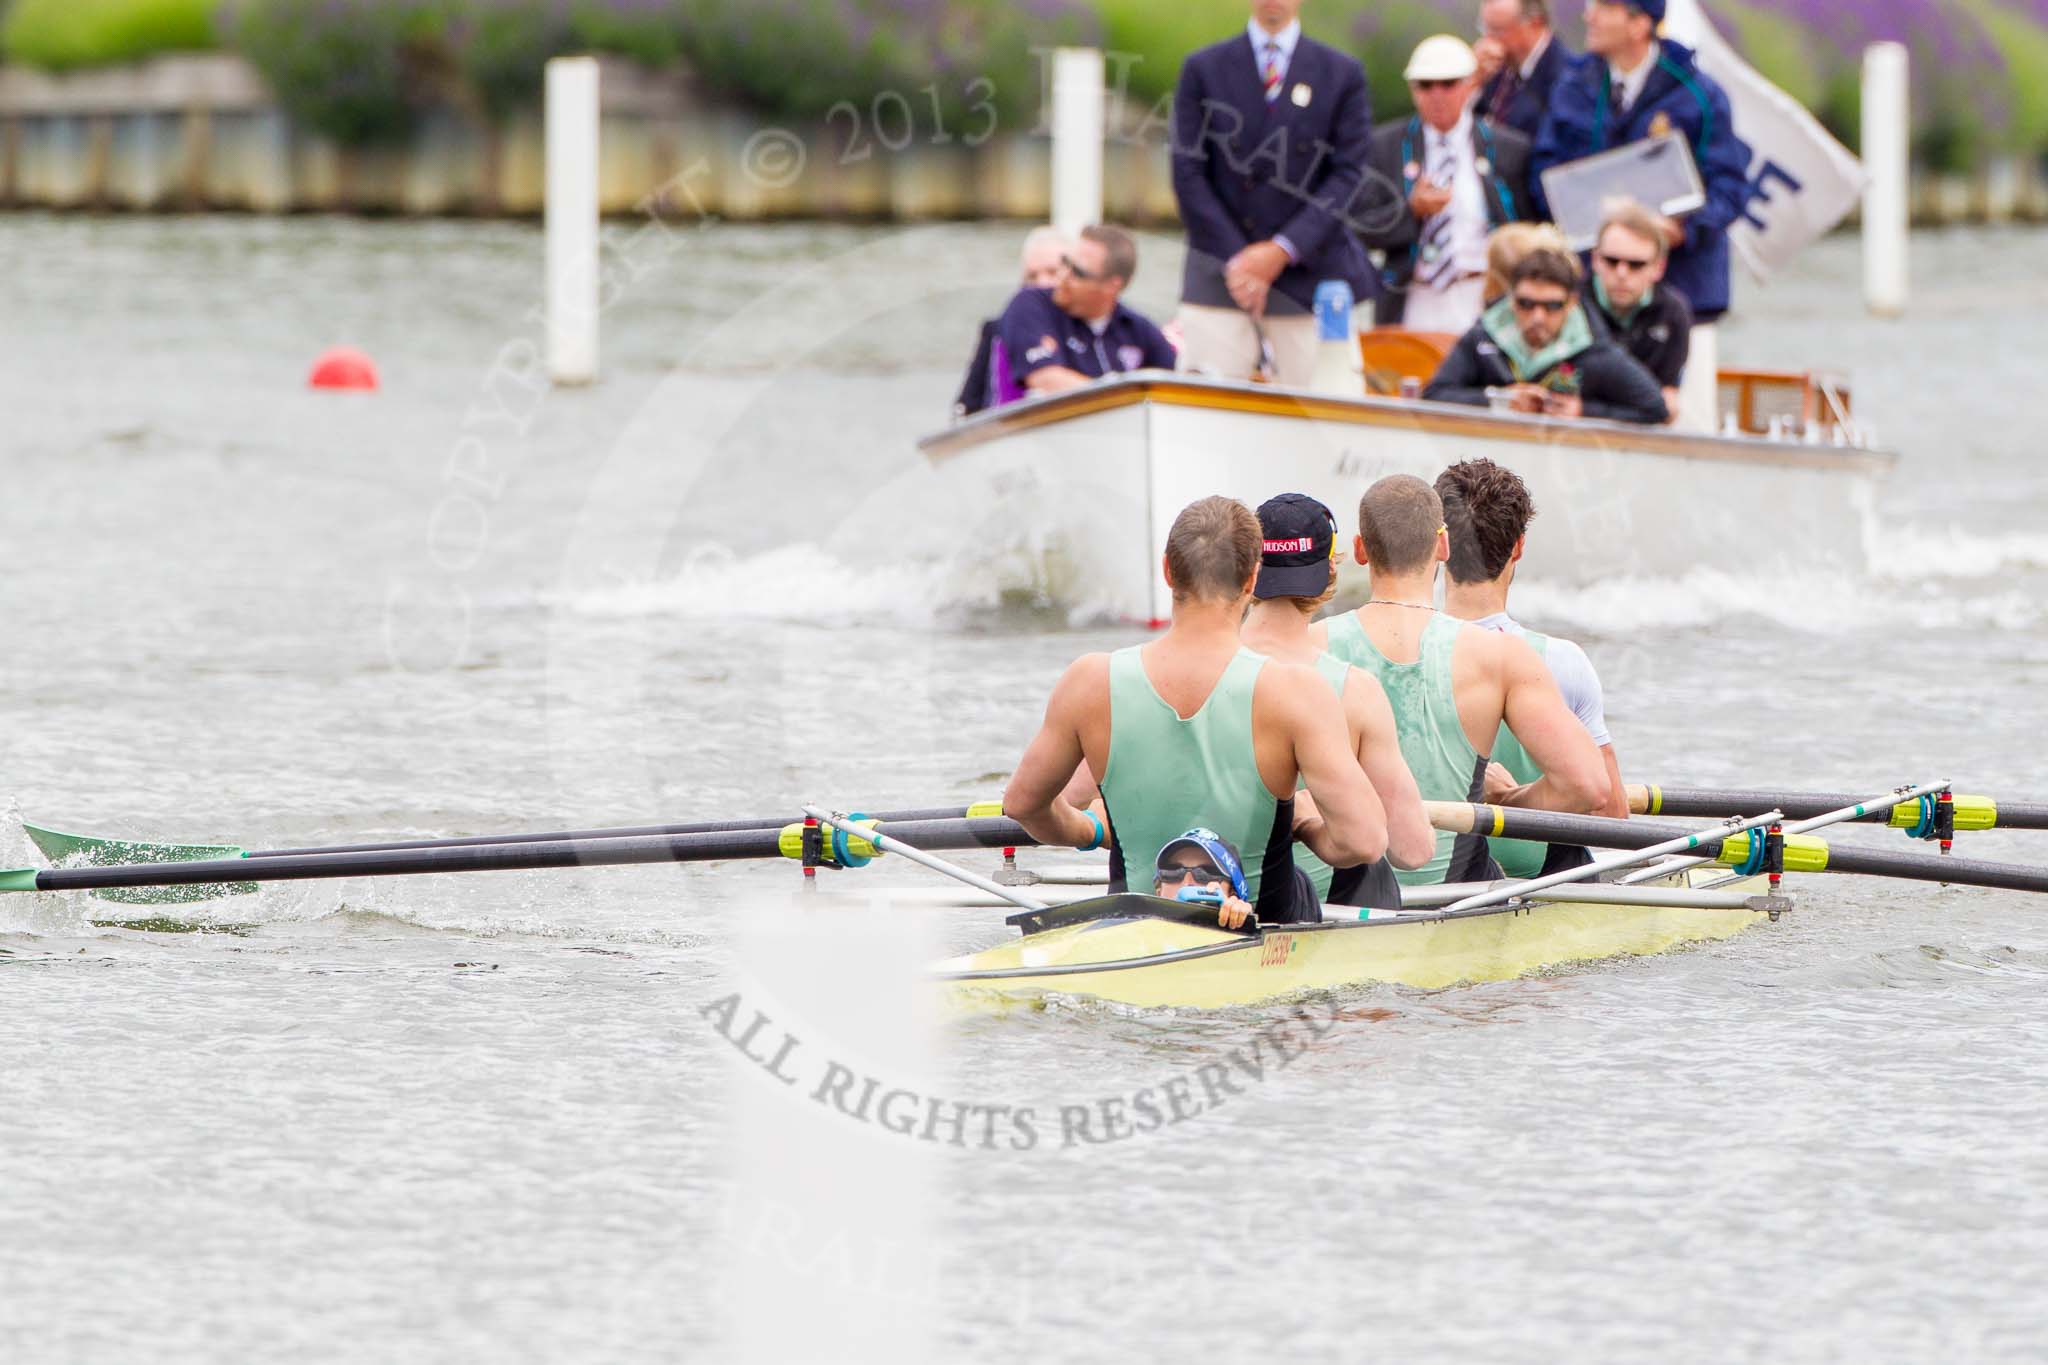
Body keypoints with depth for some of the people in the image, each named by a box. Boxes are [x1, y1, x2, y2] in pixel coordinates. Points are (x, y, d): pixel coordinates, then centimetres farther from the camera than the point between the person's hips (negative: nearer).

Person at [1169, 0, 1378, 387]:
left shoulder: (1343, 75, 7)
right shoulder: (1203, 70, 9)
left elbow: (1348, 177, 1)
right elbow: (1189, 173, 3)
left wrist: (1283, 250, -10)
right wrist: (1234, 260, -8)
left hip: (1305, 275, 0)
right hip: (1218, 277, 0)